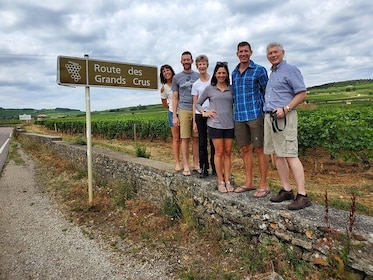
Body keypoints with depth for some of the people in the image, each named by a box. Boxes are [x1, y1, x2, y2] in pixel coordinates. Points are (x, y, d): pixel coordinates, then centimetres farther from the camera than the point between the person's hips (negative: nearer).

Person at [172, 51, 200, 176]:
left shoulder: (198, 76, 12)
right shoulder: (177, 77, 10)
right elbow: (175, 98, 9)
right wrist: (174, 116, 2)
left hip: (197, 111, 1)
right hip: (183, 110, -1)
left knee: (196, 138, 3)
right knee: (185, 139, -1)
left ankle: (196, 165, 12)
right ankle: (186, 166, 6)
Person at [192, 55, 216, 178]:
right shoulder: (195, 84, 9)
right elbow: (194, 103, 9)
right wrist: (194, 121, 3)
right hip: (200, 115, 2)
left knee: (213, 142, 2)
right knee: (202, 143, 5)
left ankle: (215, 167, 14)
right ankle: (204, 168, 13)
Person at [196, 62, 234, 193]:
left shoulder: (231, 89, 9)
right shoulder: (209, 88, 5)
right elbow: (198, 103, 12)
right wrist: (204, 113, -3)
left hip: (229, 124, 2)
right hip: (215, 124, -2)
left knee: (228, 153, 6)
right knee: (219, 152, 2)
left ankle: (227, 181, 15)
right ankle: (220, 181, 11)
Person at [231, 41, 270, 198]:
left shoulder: (259, 70, 1)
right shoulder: (234, 73, 16)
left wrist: (267, 112, -6)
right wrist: (236, 111, 15)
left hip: (255, 114, -5)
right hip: (239, 116, 5)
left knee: (260, 149, -1)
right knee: (245, 149, 10)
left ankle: (263, 185, 8)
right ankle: (249, 182, 20)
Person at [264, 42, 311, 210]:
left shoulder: (290, 70, -2)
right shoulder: (271, 74, 21)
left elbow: (302, 93, -9)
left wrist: (285, 109, -18)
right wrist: (270, 111, 13)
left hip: (284, 118, -8)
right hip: (269, 117, 8)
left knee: (290, 155, -12)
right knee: (277, 155, 7)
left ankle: (302, 195, -7)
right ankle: (287, 190, 14)